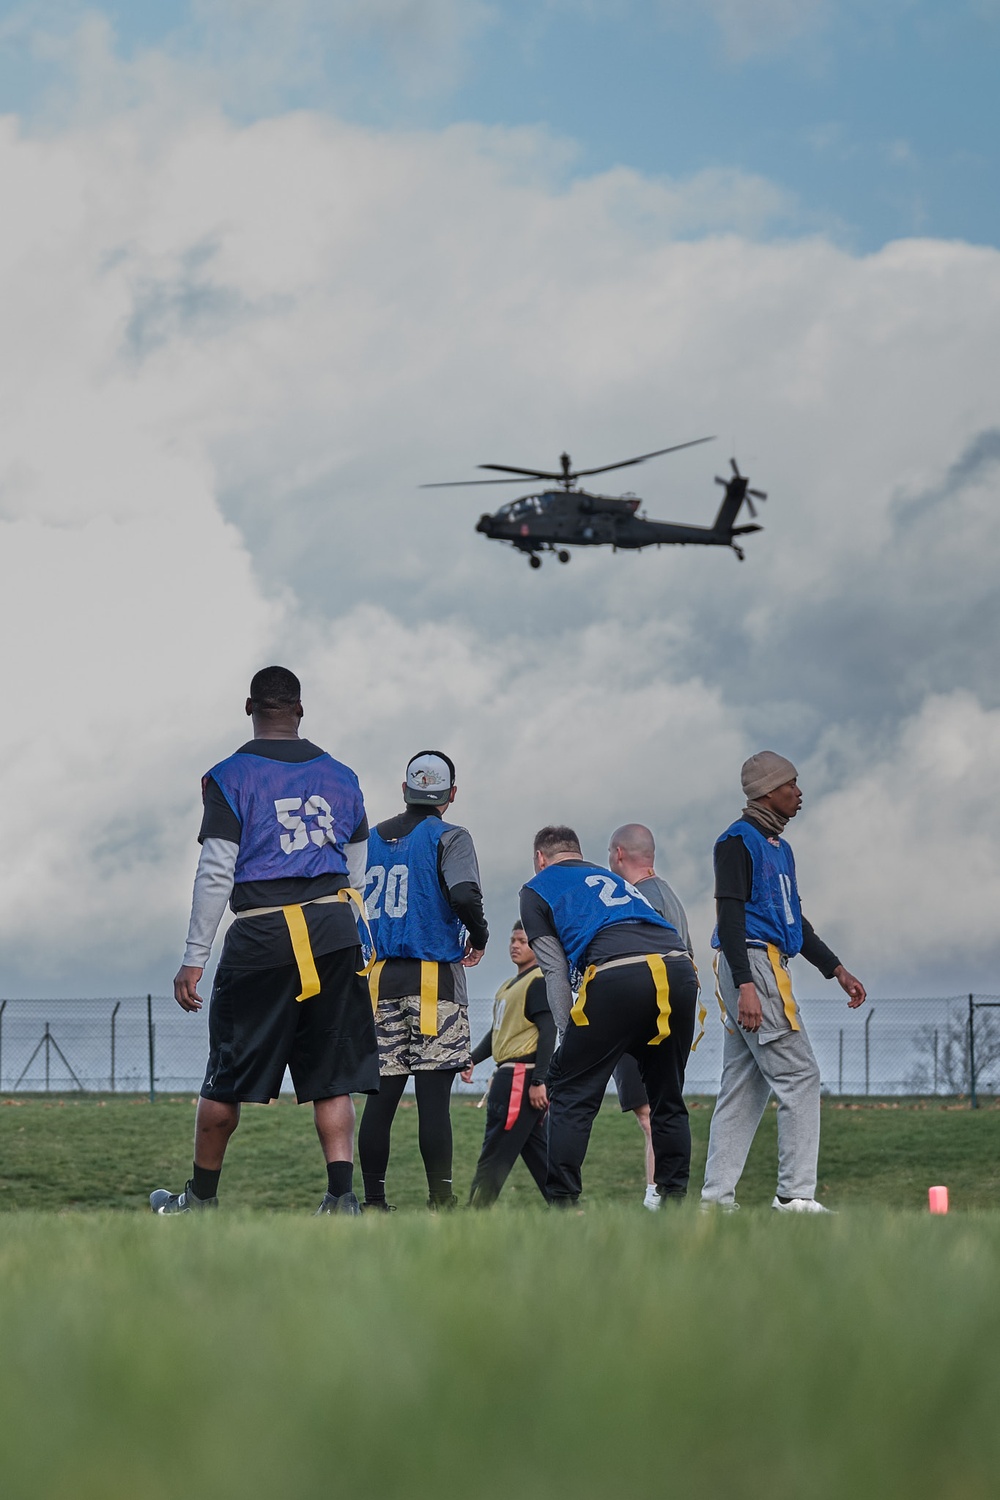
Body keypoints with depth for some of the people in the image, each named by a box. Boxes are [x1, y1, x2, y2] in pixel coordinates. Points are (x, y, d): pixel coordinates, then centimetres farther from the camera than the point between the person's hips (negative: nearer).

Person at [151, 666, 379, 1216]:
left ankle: (201, 1196, 18)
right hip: (334, 927, 3)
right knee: (331, 1075, 5)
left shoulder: (231, 777, -2)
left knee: (228, 1077, 8)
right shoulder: (340, 777, 11)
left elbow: (216, 873, -7)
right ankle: (341, 1194, -8)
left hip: (263, 933, -3)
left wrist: (194, 959, -3)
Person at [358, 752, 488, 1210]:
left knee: (382, 1092, 6)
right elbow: (464, 896, -19)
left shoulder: (372, 839, 13)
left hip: (380, 978, 4)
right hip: (435, 977, -4)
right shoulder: (449, 838, -3)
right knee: (433, 1094, -7)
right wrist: (478, 937, -1)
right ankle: (441, 1200, -10)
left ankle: (373, 1201, 5)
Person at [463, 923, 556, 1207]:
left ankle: (476, 1212, -11)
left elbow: (548, 1032, -15)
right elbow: (497, 1033, 27)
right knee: (537, 1152, 9)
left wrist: (538, 1081, -20)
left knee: (495, 1151, -10)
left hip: (523, 1075, -10)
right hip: (509, 1076, 10)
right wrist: (473, 1059, 12)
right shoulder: (508, 986, 21)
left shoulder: (540, 981, -8)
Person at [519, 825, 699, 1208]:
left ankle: (562, 1203, 0)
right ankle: (675, 1195, 17)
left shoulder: (537, 889, 22)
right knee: (667, 1096, 20)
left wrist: (570, 1036, 15)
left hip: (618, 975, -5)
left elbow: (556, 972, 13)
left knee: (571, 1091, 6)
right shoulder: (613, 879, 38)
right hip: (680, 969, 5)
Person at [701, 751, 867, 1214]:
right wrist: (745, 986, -25)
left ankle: (717, 1194, 9)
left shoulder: (778, 846, 21)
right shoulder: (738, 841, -9)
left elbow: (794, 920, 28)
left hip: (767, 966, 10)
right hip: (751, 963, -10)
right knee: (798, 1076, -11)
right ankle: (795, 1193, -12)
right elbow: (730, 915, -17)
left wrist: (836, 969, 25)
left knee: (743, 1087, 8)